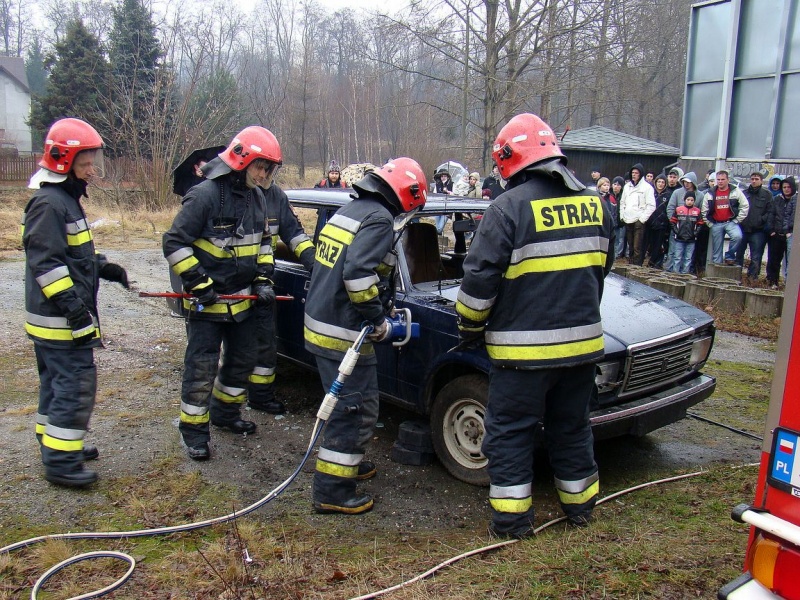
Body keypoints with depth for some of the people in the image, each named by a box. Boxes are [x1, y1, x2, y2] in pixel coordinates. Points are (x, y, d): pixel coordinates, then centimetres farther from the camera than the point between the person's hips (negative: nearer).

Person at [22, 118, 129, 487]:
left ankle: (56, 443, 33)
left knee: (57, 383, 19)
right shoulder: (48, 203, -17)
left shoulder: (66, 199, 15)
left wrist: (104, 268, 16)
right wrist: (72, 304, -26)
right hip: (59, 321, -11)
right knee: (76, 384, -6)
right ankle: (60, 462, 2)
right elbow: (45, 263, -23)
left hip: (61, 318, 11)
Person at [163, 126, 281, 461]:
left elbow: (263, 241, 18)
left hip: (242, 299, 8)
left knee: (242, 360, 18)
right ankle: (193, 430, 13)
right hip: (206, 302, -8)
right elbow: (174, 243, -17)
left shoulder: (256, 197, 6)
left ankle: (225, 412, 37)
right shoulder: (205, 195, -17)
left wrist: (263, 278, 6)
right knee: (201, 368, -2)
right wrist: (199, 283, -19)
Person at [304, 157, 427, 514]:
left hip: (320, 322, 10)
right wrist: (378, 319, -16)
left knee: (354, 407, 25)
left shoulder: (348, 210, 15)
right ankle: (331, 492, 9)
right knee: (355, 411, 1)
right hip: (343, 334, -10)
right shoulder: (379, 219, -15)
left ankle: (348, 464, 39)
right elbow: (358, 274, -28)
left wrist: (376, 311, 20)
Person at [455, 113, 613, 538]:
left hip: (523, 349, -6)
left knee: (509, 430, 9)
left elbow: (480, 279, -14)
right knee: (571, 426, 21)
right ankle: (579, 504, 34)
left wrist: (470, 328, 2)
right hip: (583, 341, 6)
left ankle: (512, 517, 16)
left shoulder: (509, 208, -14)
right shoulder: (595, 203, 6)